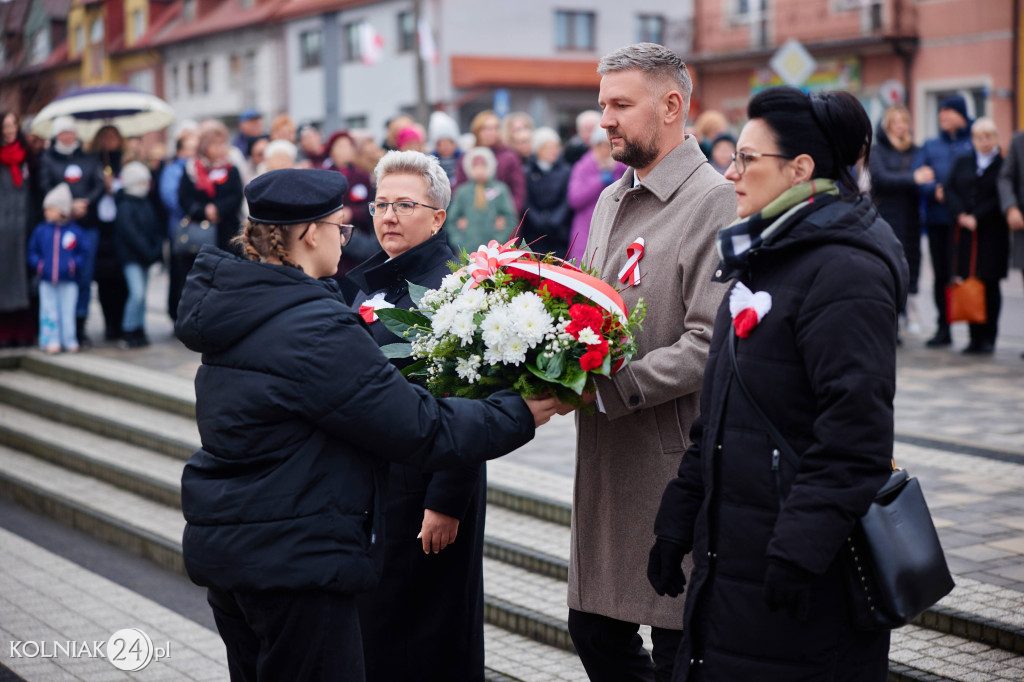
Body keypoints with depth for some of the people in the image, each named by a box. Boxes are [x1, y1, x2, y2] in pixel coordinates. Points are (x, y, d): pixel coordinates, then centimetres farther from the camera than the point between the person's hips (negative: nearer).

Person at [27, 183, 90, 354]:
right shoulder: (40, 230, 5)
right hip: (46, 281, 2)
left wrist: (72, 265, -11)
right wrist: (39, 265, -6)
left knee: (67, 312, 3)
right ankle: (51, 341, 11)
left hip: (68, 281, -2)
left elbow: (84, 253, 2)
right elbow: (32, 252, 10)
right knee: (49, 311, 4)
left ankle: (70, 341, 14)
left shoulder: (75, 231, -1)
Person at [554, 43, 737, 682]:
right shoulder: (611, 201, 16)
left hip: (675, 462, -8)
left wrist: (604, 385, -23)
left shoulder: (716, 202, -12)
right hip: (605, 461, 8)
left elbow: (711, 345, -19)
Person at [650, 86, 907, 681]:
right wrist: (678, 522, 15)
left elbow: (854, 433, -22)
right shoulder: (765, 257, 15)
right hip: (732, 554, 9)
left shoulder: (845, 270, -16)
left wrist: (799, 553, -24)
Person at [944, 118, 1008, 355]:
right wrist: (960, 215, -8)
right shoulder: (962, 163, 13)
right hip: (964, 234, 4)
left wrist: (977, 218, -13)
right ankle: (975, 337, 9)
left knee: (989, 286, -1)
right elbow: (950, 191, 7)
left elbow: (1000, 199, -8)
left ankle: (988, 338, 6)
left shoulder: (1004, 165, -1)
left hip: (991, 235, -3)